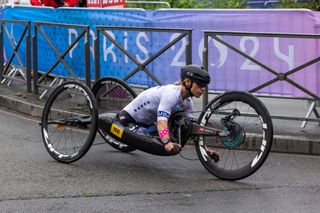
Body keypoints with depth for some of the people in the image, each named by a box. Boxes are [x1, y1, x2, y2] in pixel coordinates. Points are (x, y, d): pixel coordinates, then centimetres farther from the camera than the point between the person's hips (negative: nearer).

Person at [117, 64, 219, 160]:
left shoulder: (188, 102, -8)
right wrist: (168, 143, -63)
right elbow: (161, 122, -46)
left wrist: (205, 149, -20)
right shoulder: (171, 94, -34)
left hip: (147, 123, 7)